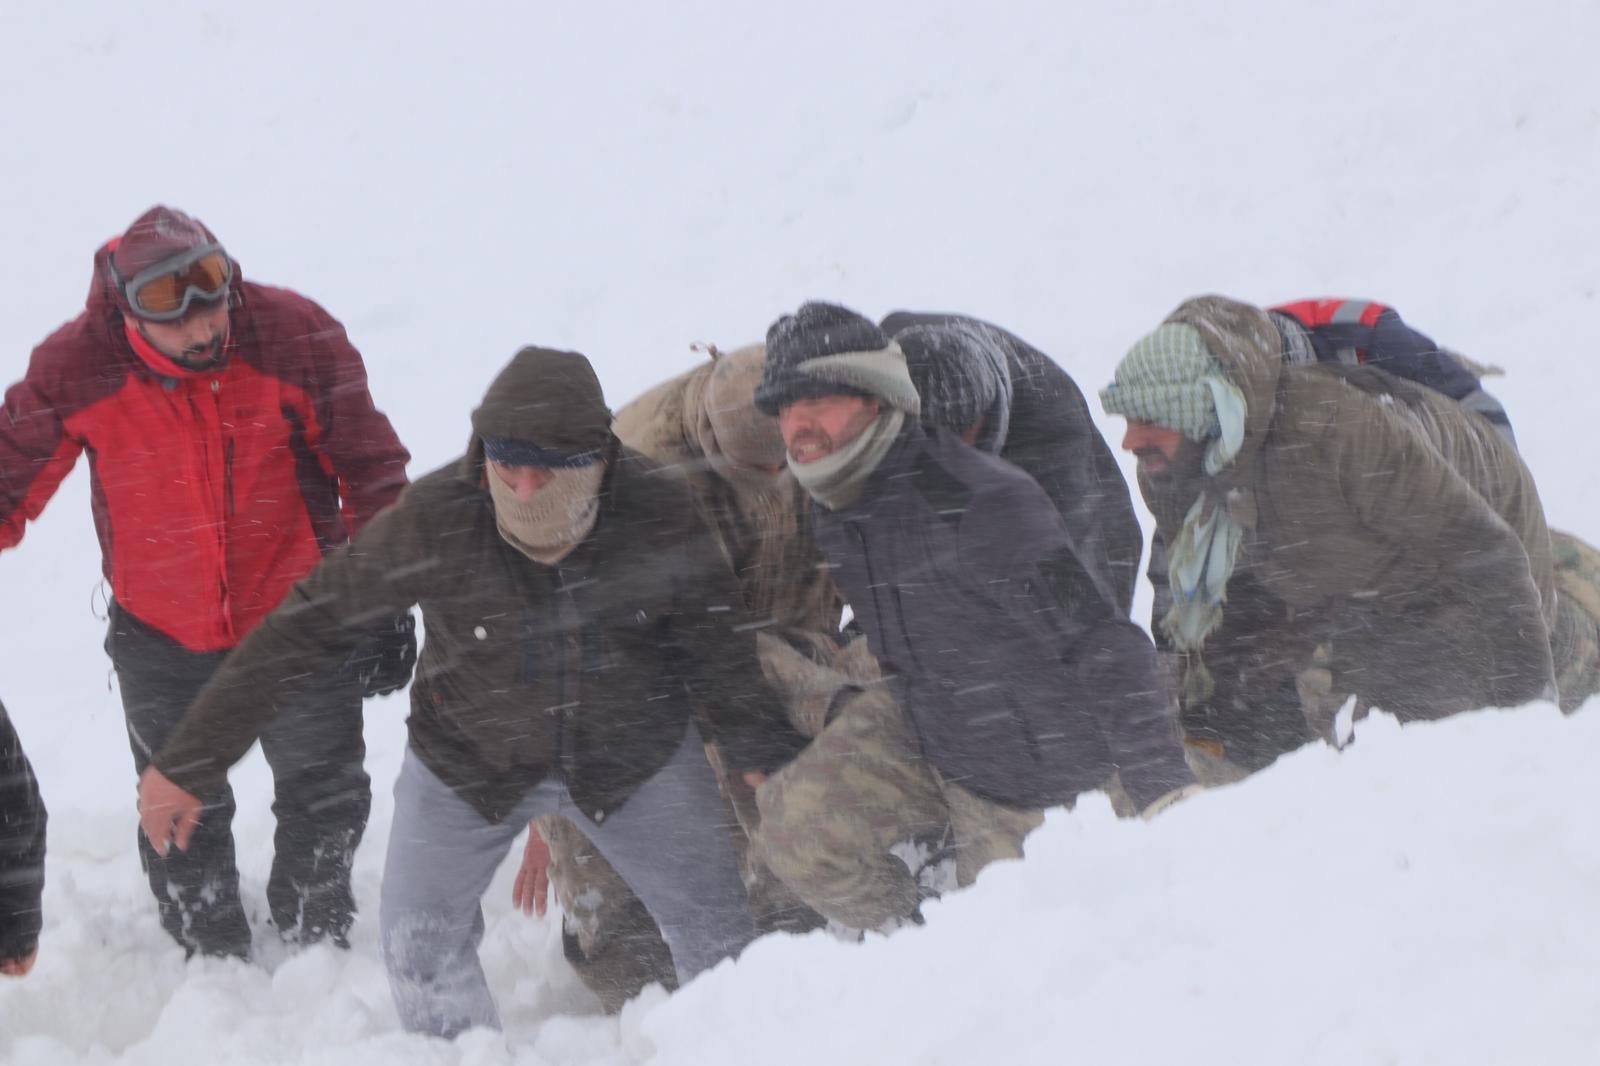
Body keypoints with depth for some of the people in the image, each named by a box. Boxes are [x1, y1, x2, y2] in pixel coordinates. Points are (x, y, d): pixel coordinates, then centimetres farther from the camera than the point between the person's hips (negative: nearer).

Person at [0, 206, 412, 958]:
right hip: (161, 639, 0)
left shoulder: (295, 336, -22)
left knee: (324, 801, 16)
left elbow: (372, 473, -10)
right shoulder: (74, 368, -21)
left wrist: (386, 606, -7)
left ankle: (315, 944, 41)